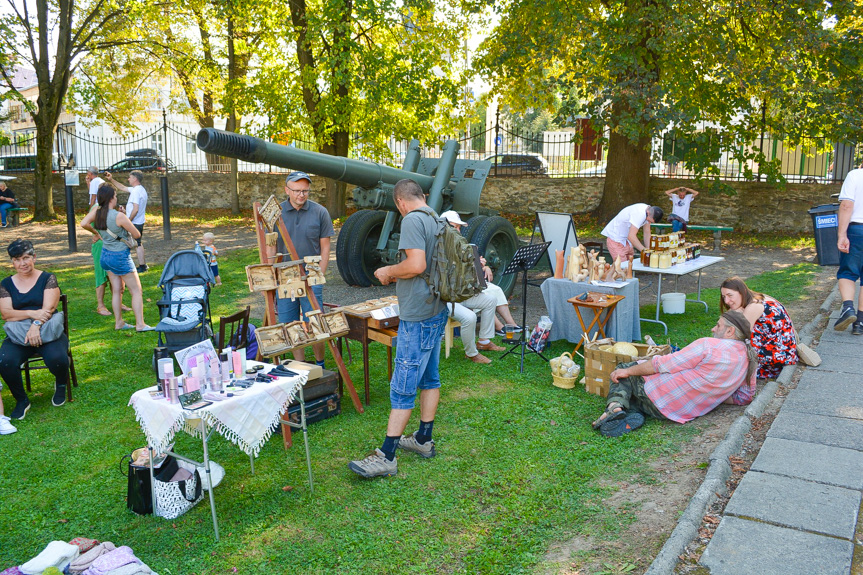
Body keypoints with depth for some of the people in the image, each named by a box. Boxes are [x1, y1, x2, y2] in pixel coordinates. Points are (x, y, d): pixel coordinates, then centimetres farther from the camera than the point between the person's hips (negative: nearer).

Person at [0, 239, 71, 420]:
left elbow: (49, 308, -9)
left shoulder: (47, 279, 4)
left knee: (57, 358, -31)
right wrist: (32, 313, -20)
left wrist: (36, 325, -27)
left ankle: (61, 385, 7)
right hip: (17, 336, 2)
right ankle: (21, 400, -2)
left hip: (48, 332, -2)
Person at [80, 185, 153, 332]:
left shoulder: (96, 212, -5)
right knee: (136, 290, 1)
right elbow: (137, 234, -15)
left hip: (106, 255, 7)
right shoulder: (119, 216, -22)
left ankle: (119, 322, 19)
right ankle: (140, 324, -1)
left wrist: (95, 232, 9)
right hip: (120, 256, -7)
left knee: (116, 290, 15)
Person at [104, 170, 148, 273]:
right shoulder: (140, 189, 11)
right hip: (140, 222, 10)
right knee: (138, 244, 18)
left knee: (137, 244, -3)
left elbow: (135, 209, -27)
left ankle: (142, 266, 2)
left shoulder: (136, 191, -21)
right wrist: (111, 180, 22)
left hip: (135, 222, -10)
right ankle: (143, 264, 24)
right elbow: (122, 188, 24)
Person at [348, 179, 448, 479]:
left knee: (403, 386, -6)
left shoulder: (412, 220, -15)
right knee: (430, 377, 17)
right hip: (437, 310, 10)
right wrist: (399, 274, 21)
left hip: (418, 315, -10)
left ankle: (386, 456, 0)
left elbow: (416, 264, -27)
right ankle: (424, 439, 29)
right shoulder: (438, 220, 12)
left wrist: (388, 271, -9)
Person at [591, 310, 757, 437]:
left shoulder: (708, 346, -16)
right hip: (686, 412, 8)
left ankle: (615, 405, -14)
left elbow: (663, 364, -14)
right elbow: (744, 398, 14)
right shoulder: (748, 359, 4)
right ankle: (632, 416, -9)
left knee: (623, 370, 12)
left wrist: (628, 370, -5)